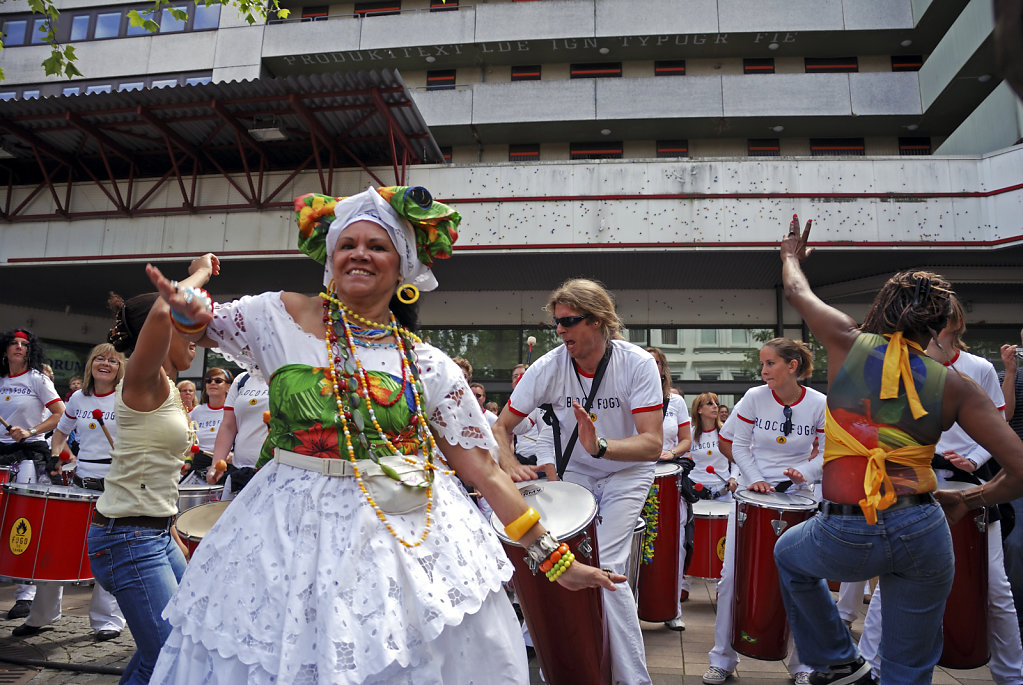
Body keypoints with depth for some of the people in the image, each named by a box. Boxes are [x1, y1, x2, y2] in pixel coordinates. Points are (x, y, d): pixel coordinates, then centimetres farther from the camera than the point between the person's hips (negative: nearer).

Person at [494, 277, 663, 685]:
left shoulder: (637, 364, -24)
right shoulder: (548, 368, -17)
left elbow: (652, 444, -29)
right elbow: (501, 427, -9)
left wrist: (600, 446, -46)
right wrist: (510, 464, -29)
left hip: (627, 473, -3)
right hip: (575, 474, 3)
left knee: (605, 566, -18)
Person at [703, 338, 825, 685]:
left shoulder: (819, 404, -8)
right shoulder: (754, 397, -7)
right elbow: (740, 445, 1)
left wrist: (805, 471, -18)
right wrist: (756, 478, -13)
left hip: (798, 497, 0)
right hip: (751, 493, 1)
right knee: (732, 575, 0)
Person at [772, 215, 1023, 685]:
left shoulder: (848, 343, -1)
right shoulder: (953, 386, 1)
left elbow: (796, 292, 17)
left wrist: (791, 256, 38)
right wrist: (966, 500, 15)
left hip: (845, 540, -1)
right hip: (923, 534, 2)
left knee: (788, 553, 34)